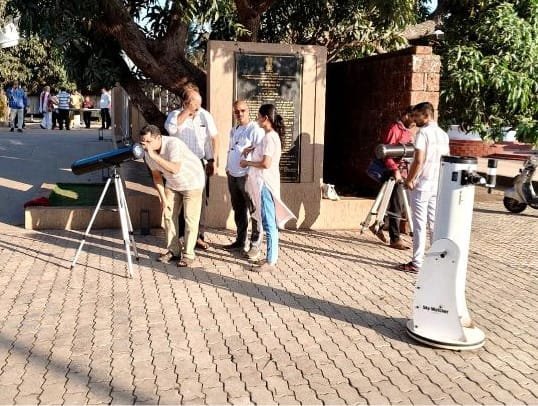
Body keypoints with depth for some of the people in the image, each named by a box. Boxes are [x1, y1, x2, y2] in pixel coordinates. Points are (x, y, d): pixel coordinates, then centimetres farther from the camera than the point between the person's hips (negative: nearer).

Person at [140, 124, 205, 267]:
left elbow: (175, 169, -46)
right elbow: (156, 175, 2)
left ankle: (188, 255, 1)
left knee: (190, 219, -6)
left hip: (192, 183, -7)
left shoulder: (173, 144, -32)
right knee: (168, 215, 5)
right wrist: (163, 198, 0)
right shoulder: (148, 153, -10)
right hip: (172, 184, 7)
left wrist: (155, 156, -48)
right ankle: (173, 251, 16)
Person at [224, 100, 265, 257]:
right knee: (238, 211, 16)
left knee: (254, 210, -4)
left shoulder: (255, 129, -10)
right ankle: (240, 241, 27)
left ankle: (255, 244, 4)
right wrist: (228, 168, 18)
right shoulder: (233, 131, 16)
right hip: (233, 176, 8)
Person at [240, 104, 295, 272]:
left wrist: (247, 163, -9)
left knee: (269, 223, -6)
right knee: (270, 223, 14)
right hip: (264, 184, 10)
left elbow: (266, 164, -23)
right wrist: (252, 148, 18)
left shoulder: (269, 137, -17)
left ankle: (271, 262, -2)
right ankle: (271, 257, 22)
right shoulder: (271, 136, 13)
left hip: (266, 184, -10)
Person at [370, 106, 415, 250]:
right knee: (396, 206, -6)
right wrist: (395, 170, -25)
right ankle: (395, 239, -1)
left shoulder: (407, 131, 17)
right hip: (395, 172, -9)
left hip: (403, 171, 9)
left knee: (395, 204, 14)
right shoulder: (394, 129, -11)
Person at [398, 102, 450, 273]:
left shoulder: (423, 132, -12)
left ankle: (417, 263, 1)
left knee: (419, 225, -3)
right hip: (438, 186, 7)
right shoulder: (443, 134, 12)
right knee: (435, 224, 12)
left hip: (421, 185, -7)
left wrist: (410, 180, -10)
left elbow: (419, 161, -19)